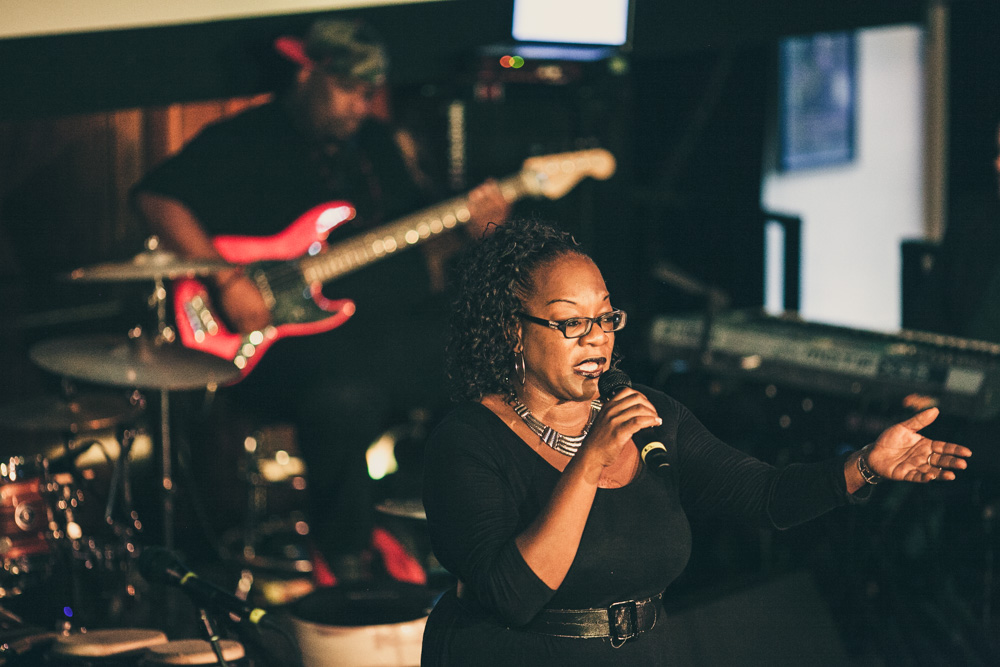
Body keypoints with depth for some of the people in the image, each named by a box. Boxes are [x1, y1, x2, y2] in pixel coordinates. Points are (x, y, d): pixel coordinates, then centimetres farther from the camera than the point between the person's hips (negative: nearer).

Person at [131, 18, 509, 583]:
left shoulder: (386, 144, 19)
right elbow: (157, 198, -10)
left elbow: (426, 235, 23)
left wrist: (472, 226, -1)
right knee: (345, 399, -38)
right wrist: (227, 279, -20)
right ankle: (346, 567, -16)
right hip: (294, 337, -6)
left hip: (401, 322, 6)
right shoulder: (242, 143, 0)